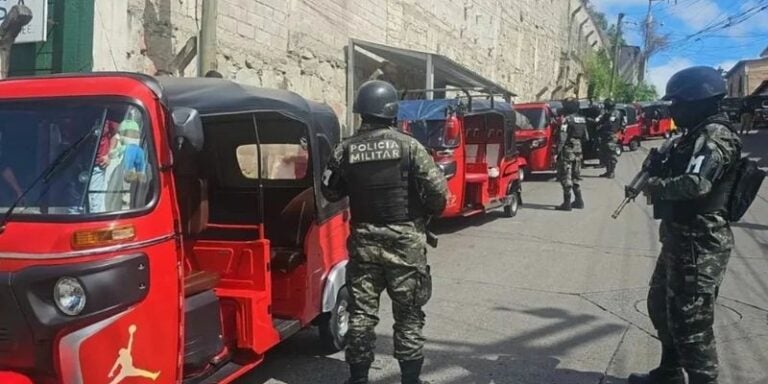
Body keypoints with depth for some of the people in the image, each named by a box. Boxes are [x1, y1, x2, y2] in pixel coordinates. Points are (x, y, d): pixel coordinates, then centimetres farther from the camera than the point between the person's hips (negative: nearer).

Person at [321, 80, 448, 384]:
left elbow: (330, 191, 8)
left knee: (362, 311, 12)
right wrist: (430, 212, 8)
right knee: (408, 313, 9)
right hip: (405, 240, -2)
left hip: (363, 240, 3)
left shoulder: (346, 149, -1)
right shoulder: (408, 146, -10)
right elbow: (437, 190, -12)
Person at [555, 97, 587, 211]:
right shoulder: (582, 119, 11)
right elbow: (586, 137, 16)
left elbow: (562, 138, -18)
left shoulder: (567, 120, -14)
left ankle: (567, 203, -5)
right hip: (578, 150, 8)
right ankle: (579, 201, 22)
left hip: (568, 151, -8)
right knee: (576, 176, 17)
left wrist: (558, 151, -14)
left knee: (566, 176, -4)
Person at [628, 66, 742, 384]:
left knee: (690, 322, -4)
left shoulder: (715, 135, -19)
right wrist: (658, 169, 4)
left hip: (699, 246, -11)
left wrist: (654, 186, -16)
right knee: (661, 306, 21)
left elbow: (695, 184, -32)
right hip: (682, 240, 11)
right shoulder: (699, 134, 14)